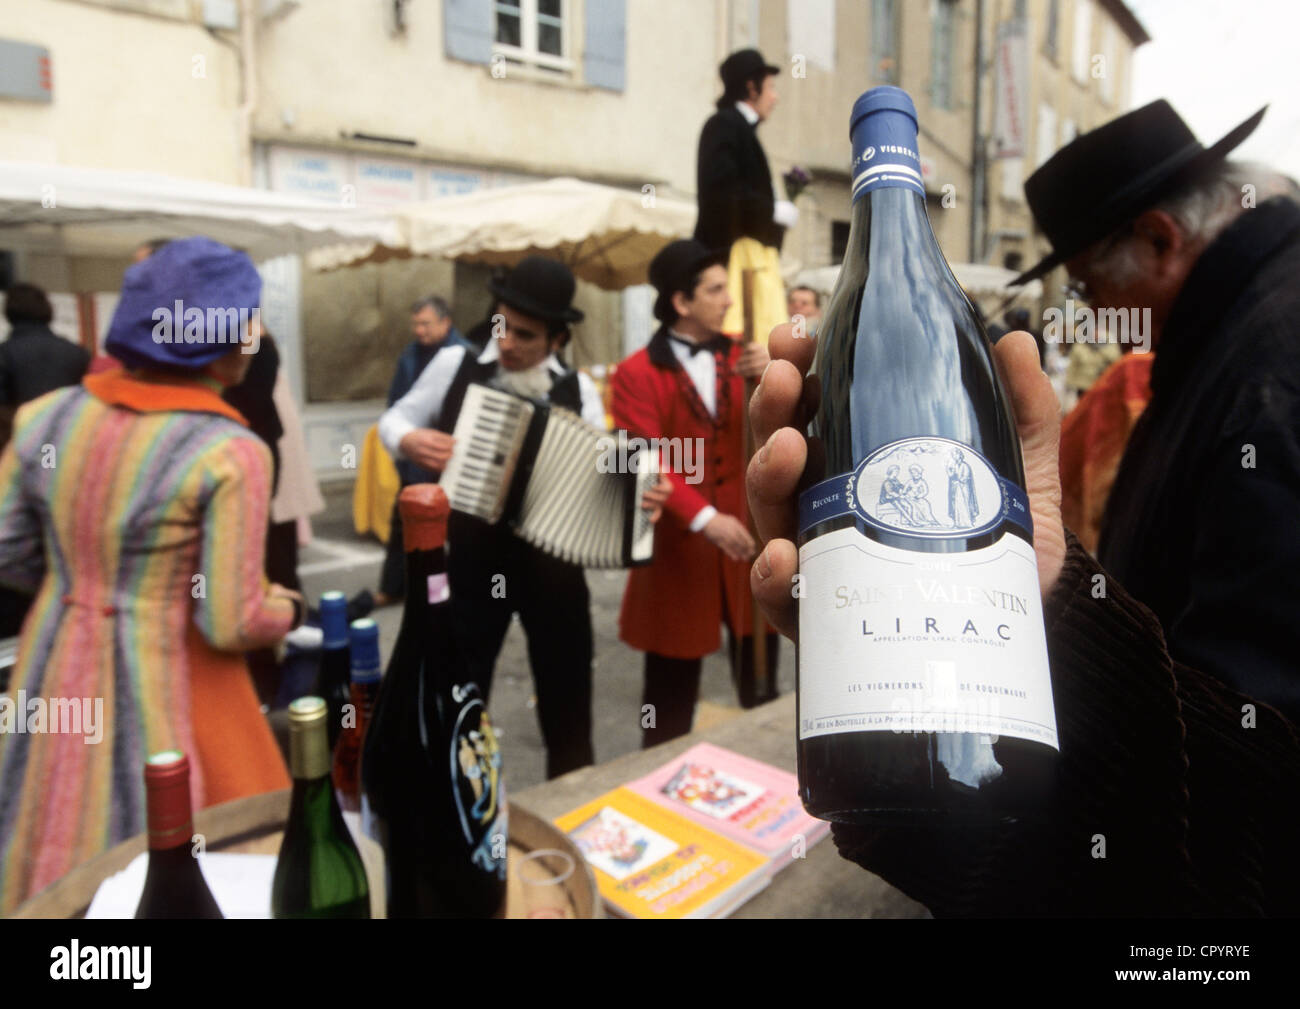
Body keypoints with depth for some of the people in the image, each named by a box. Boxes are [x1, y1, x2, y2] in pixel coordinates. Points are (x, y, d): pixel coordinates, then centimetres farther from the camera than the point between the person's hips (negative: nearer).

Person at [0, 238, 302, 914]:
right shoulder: (230, 454, -20)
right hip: (168, 686, -6)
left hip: (55, 670, 6)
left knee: (59, 852, 25)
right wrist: (289, 607, 1)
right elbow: (231, 624, -19)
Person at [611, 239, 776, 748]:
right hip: (679, 549, -4)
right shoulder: (637, 375, -7)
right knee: (671, 697, 9)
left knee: (762, 689, 14)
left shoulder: (739, 358, 9)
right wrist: (704, 518, -29)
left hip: (749, 539, 4)